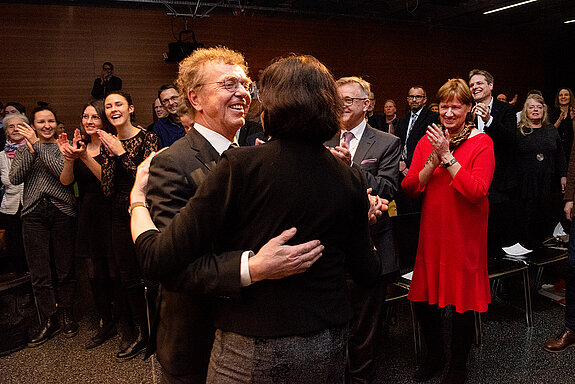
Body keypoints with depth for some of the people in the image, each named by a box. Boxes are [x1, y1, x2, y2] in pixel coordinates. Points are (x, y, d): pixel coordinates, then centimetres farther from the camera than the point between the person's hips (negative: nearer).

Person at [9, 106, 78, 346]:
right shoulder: (24, 150, 15)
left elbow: (63, 171, -12)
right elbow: (14, 178, 0)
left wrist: (38, 145, -11)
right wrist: (31, 150, -10)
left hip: (63, 211, -2)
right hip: (34, 213, 2)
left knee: (65, 269, 5)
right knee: (39, 273, 3)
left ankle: (67, 316, 22)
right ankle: (49, 321, 16)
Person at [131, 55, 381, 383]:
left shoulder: (240, 165, -19)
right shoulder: (350, 179, -6)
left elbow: (161, 258, -18)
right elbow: (368, 274, 2)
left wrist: (137, 198, 1)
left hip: (253, 354, -4)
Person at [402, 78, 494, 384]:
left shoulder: (481, 143, -6)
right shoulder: (427, 141, 7)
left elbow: (477, 191, -19)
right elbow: (410, 187, -2)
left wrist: (447, 156, -21)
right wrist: (433, 159, -15)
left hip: (465, 236, -4)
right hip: (432, 233, 4)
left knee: (462, 303, 8)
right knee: (423, 299, 11)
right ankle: (434, 356, 37)